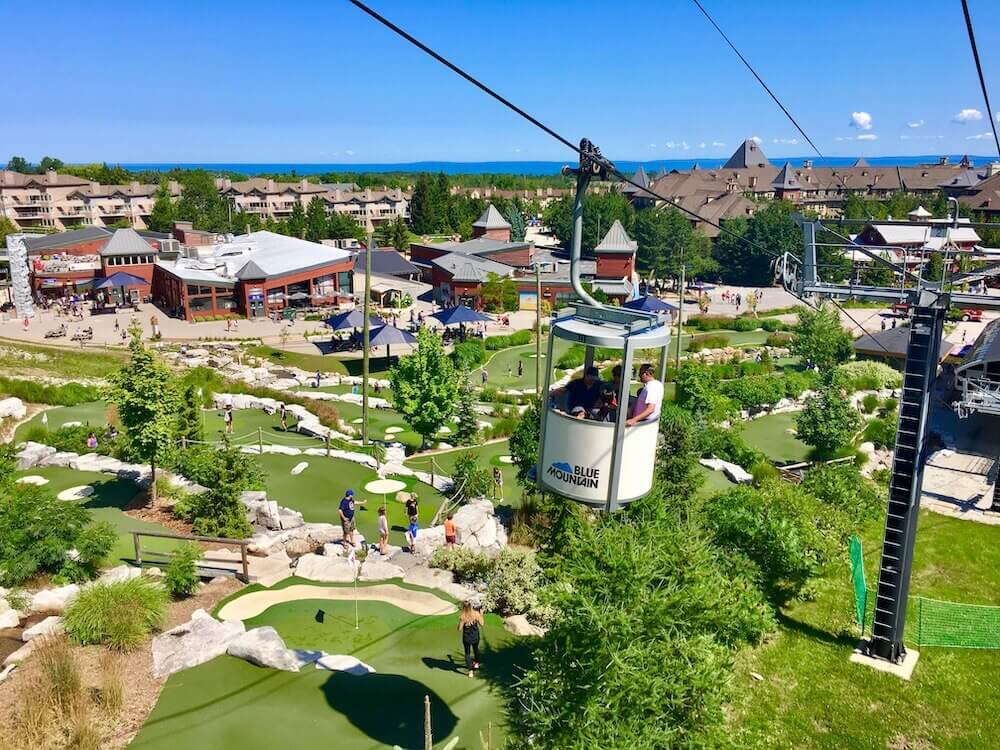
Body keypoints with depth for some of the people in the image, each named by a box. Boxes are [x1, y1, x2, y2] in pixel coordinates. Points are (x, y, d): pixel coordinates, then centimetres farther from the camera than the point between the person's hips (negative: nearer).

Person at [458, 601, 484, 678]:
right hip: (475, 636, 3)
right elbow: (482, 624, -7)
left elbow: (460, 629, -17)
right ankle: (476, 663, 52)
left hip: (467, 638, -3)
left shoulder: (462, 617, -24)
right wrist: (481, 615, 3)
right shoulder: (476, 614, -18)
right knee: (476, 649, 29)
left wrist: (460, 622, -2)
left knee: (467, 653, 15)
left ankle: (470, 671, 12)